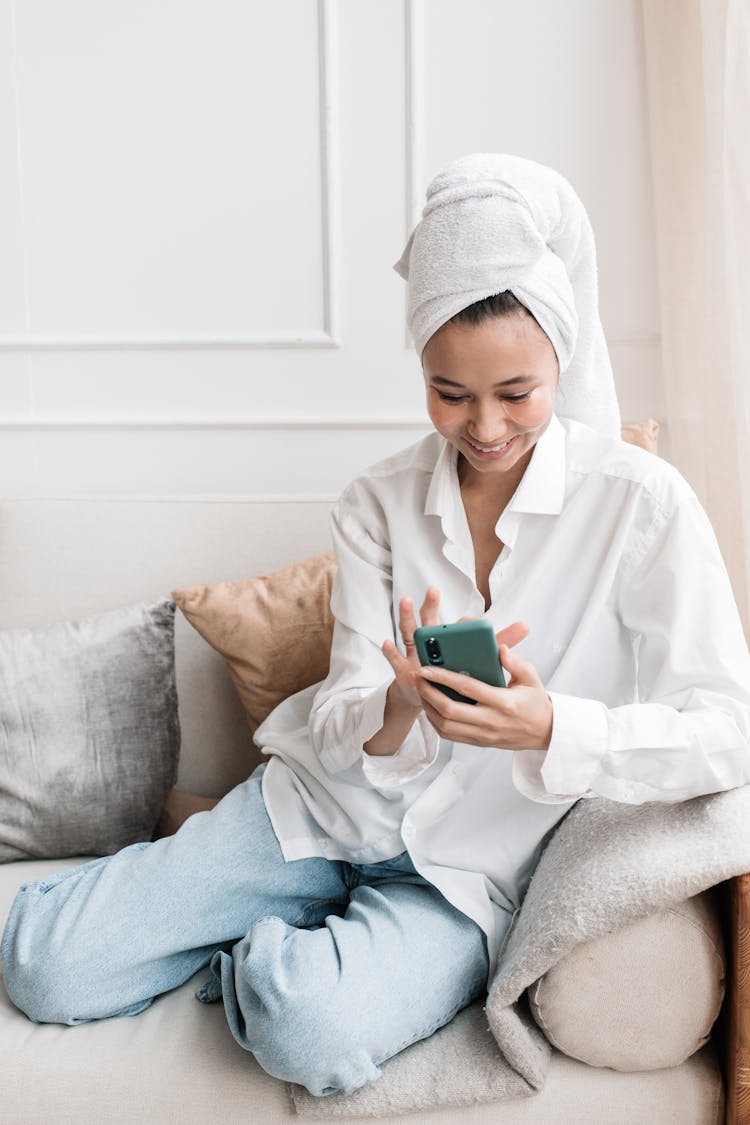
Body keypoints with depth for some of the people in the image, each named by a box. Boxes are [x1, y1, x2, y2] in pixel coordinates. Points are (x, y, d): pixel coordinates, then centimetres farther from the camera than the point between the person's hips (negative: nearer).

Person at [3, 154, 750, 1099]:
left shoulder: (640, 502, -11)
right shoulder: (380, 502, -2)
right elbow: (344, 725, -7)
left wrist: (549, 726, -35)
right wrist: (398, 711, -32)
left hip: (470, 866, -2)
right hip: (329, 805, 3)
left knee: (316, 1030, -33)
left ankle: (257, 959, 2)